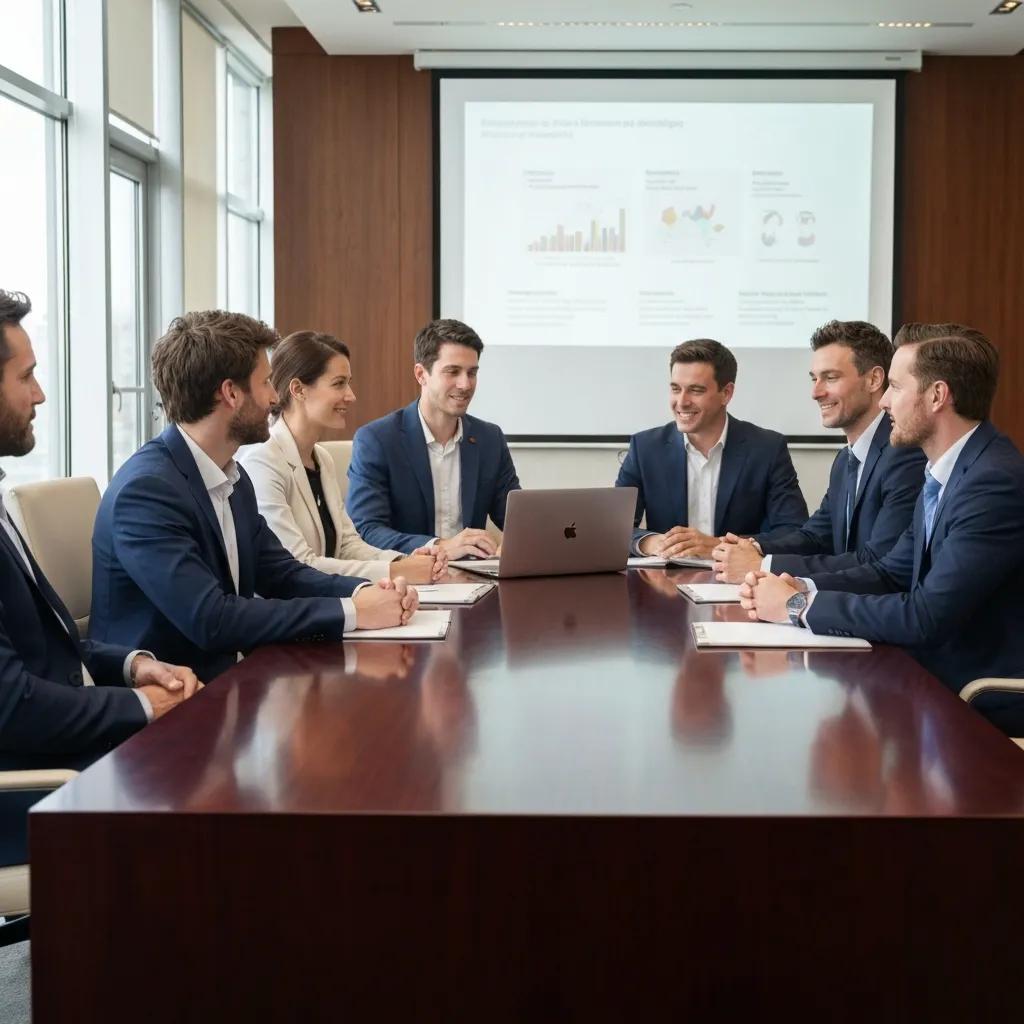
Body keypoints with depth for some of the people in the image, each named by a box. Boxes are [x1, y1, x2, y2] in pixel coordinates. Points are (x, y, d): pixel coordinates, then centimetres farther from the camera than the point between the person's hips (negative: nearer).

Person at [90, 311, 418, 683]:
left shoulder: (233, 477, 7)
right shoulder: (146, 489, -20)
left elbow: (279, 572, 11)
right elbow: (211, 620, -26)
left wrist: (364, 592, -9)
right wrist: (351, 611, -22)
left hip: (223, 678, 8)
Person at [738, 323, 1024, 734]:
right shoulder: (947, 470, 8)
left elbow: (926, 618, -26)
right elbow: (894, 571, 12)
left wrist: (801, 606, -17)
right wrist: (802, 588, -6)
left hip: (984, 710, -8)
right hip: (941, 679, 8)